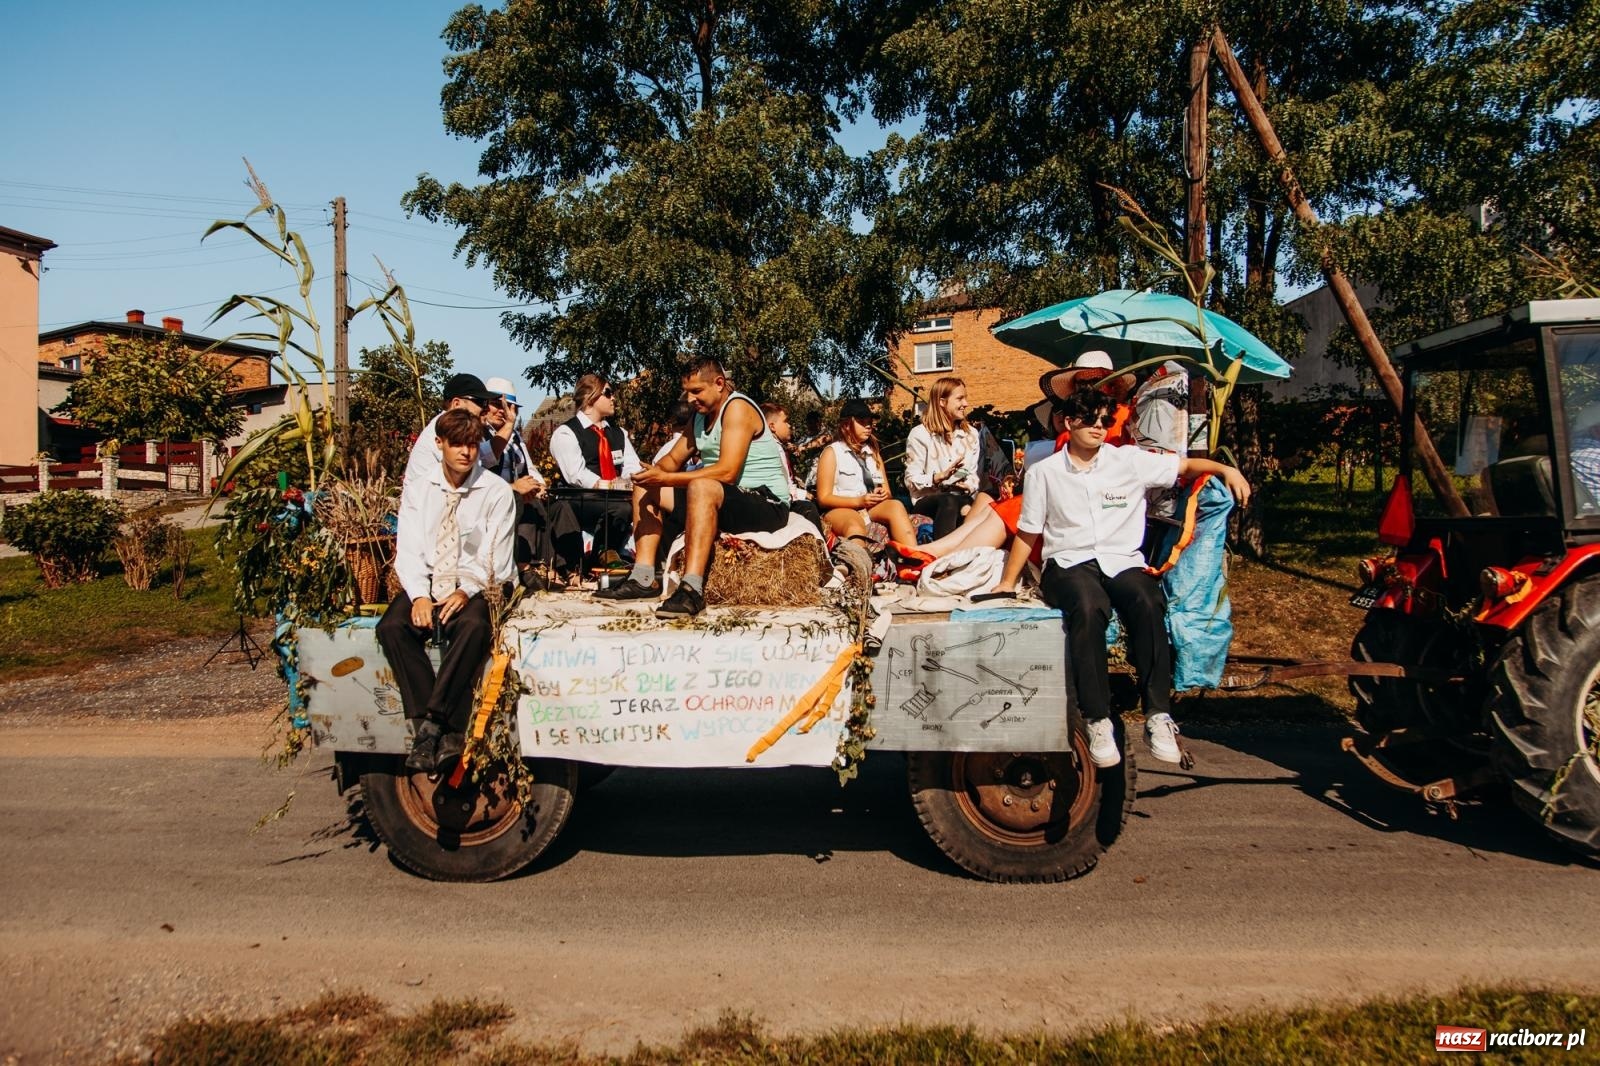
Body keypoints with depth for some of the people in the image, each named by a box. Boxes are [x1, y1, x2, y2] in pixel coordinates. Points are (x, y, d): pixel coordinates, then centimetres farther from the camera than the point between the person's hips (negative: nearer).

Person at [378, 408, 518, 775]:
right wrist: (419, 596, -15)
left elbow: (495, 558, -4)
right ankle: (448, 734, -28)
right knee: (392, 627, -27)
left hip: (473, 586, -2)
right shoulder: (417, 489, 8)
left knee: (474, 628, -36)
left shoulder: (497, 491, 0)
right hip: (424, 583, 3)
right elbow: (409, 550, 2)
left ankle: (430, 726, -29)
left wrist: (466, 591, -19)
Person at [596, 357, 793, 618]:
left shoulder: (738, 407, -14)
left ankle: (692, 590, -45)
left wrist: (666, 479, -29)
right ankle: (643, 578, -5)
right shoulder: (702, 415, 14)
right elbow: (674, 458, 16)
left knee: (701, 487, -39)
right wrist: (656, 472, -9)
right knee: (646, 490, 7)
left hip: (766, 503, -10)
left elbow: (727, 471, -26)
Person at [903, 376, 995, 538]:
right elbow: (911, 480, -4)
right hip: (927, 501, -4)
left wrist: (969, 486, -13)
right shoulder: (920, 434, -1)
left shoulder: (971, 434, 15)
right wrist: (940, 476, -20)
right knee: (949, 501, -40)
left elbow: (973, 474, 11)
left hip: (961, 498, 4)